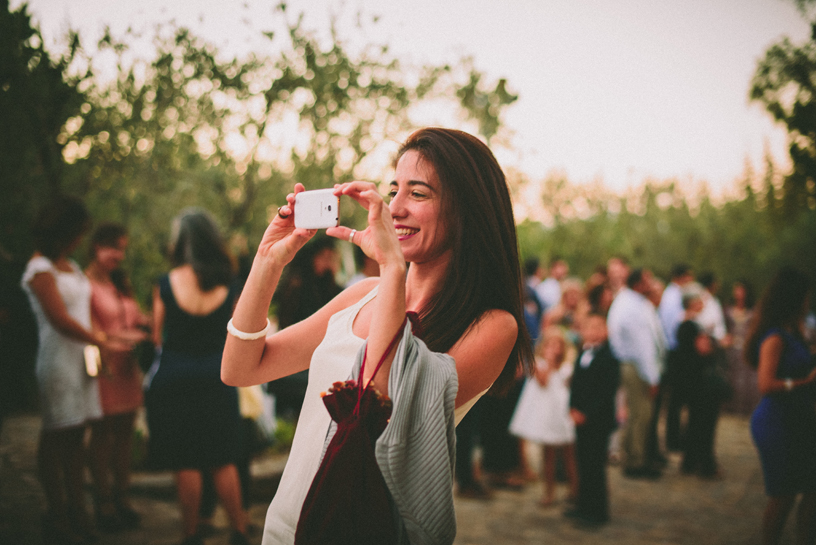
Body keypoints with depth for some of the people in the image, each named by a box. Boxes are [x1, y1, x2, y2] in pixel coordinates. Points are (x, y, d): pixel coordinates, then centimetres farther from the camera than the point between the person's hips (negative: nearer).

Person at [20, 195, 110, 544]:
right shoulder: (40, 269, -9)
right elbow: (60, 319, -15)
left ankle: (76, 512, 17)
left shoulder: (70, 265, 17)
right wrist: (100, 340, -9)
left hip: (83, 356, 8)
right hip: (58, 359, -8)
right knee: (56, 437, -1)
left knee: (76, 436, 10)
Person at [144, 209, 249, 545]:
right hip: (217, 378, 2)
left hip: (174, 379, -2)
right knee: (223, 462, 13)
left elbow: (157, 338, 0)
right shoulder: (228, 286, -4)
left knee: (186, 465, 7)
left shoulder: (166, 284, -9)